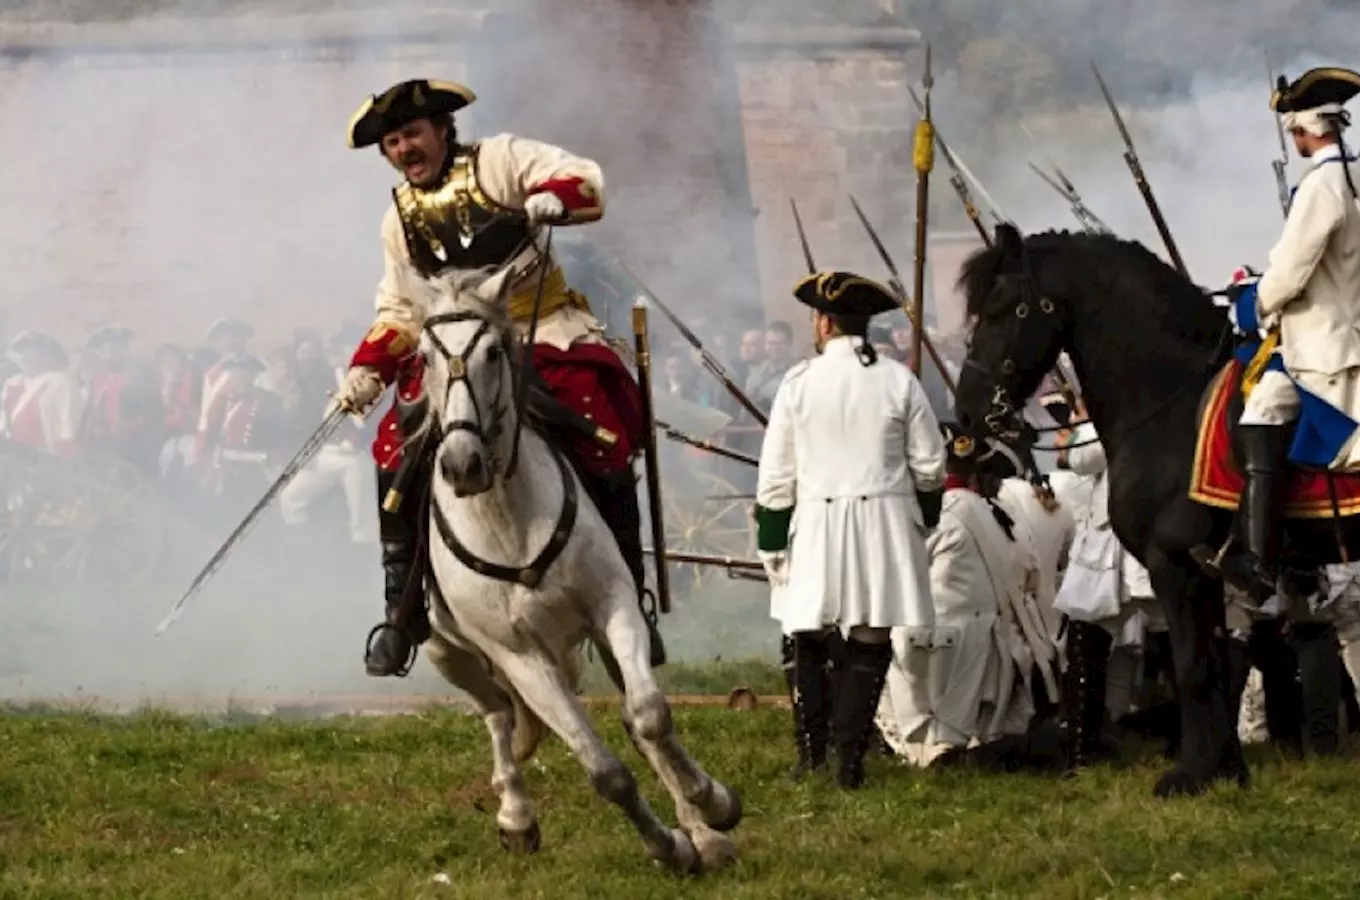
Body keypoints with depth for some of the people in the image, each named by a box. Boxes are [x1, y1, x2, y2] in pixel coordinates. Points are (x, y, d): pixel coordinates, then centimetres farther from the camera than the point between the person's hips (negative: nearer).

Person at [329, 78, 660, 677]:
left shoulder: (499, 161, 0)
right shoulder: (401, 216, 14)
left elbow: (586, 182, -9)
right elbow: (401, 311, 17)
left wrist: (548, 202, -30)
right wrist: (368, 370, 2)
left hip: (547, 334, -4)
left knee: (604, 454, -17)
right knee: (396, 458, -12)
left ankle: (630, 600, -1)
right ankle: (403, 610, -1)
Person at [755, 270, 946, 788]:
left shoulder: (799, 383, -3)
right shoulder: (898, 382, 0)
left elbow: (776, 474, -1)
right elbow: (930, 466, 5)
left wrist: (772, 543, 6)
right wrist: (924, 519, 22)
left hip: (817, 522, -1)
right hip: (886, 524, 1)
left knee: (809, 639, 12)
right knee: (869, 645, 4)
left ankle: (812, 751, 7)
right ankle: (850, 760, 1)